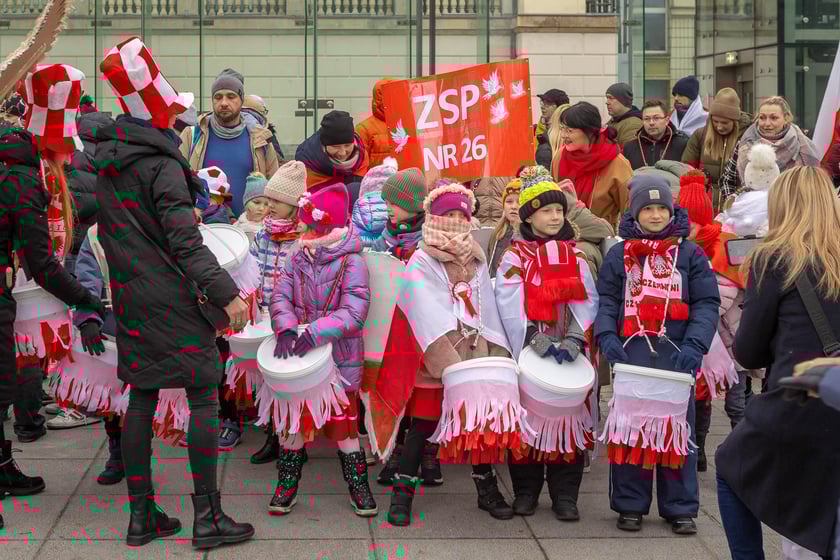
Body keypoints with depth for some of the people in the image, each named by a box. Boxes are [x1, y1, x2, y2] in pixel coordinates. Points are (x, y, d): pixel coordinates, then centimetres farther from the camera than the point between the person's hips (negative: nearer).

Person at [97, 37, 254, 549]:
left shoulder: (107, 160, 9)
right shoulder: (162, 166, -15)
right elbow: (185, 242, -21)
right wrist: (226, 292, -22)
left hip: (129, 296, 8)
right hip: (173, 300, -8)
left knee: (142, 397, 11)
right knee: (204, 395, -2)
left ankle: (141, 515, 15)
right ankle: (207, 516, -3)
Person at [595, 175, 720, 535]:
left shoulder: (689, 254, 7)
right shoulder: (619, 254, 11)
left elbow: (706, 303, 3)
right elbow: (606, 299, 8)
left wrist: (695, 344, -12)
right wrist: (607, 336, -10)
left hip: (676, 355, -1)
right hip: (631, 353, 1)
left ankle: (680, 507, 11)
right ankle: (630, 505, 12)